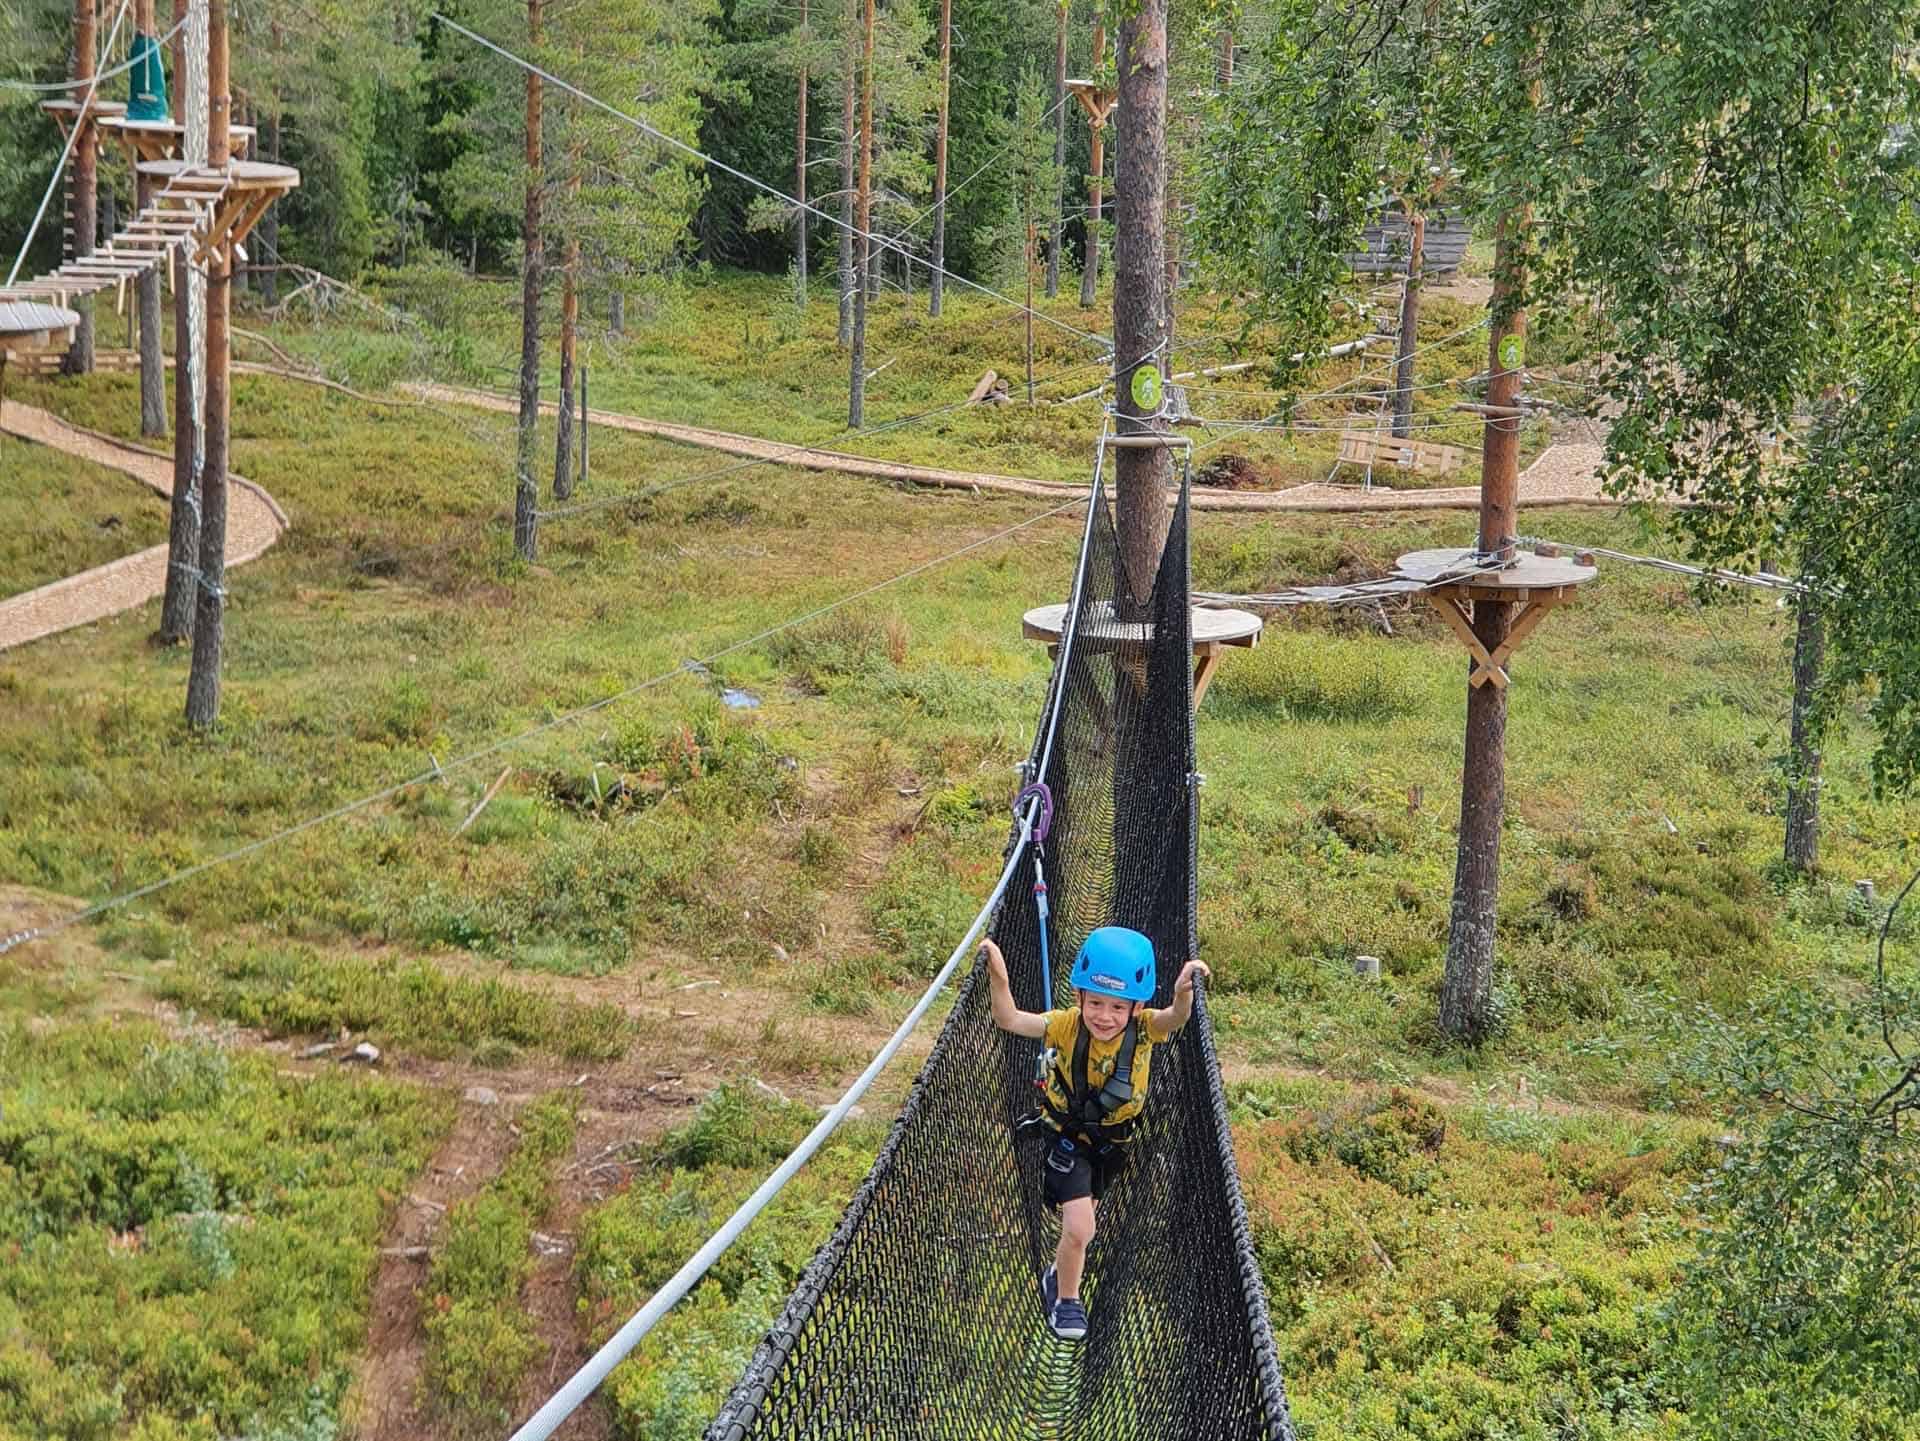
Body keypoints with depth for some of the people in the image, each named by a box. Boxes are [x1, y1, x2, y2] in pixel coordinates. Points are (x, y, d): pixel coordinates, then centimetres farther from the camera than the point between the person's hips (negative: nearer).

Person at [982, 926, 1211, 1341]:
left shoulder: (1144, 1029, -26)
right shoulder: (1067, 1025, -28)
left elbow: (1176, 1017, -47)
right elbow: (1009, 1020, -36)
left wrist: (1183, 994, -69)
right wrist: (998, 978, -53)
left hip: (1113, 1141, 3)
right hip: (1068, 1138, -3)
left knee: (1083, 1214, 27)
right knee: (1079, 1227, -16)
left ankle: (1060, 1272, 60)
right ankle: (1065, 1300, 12)